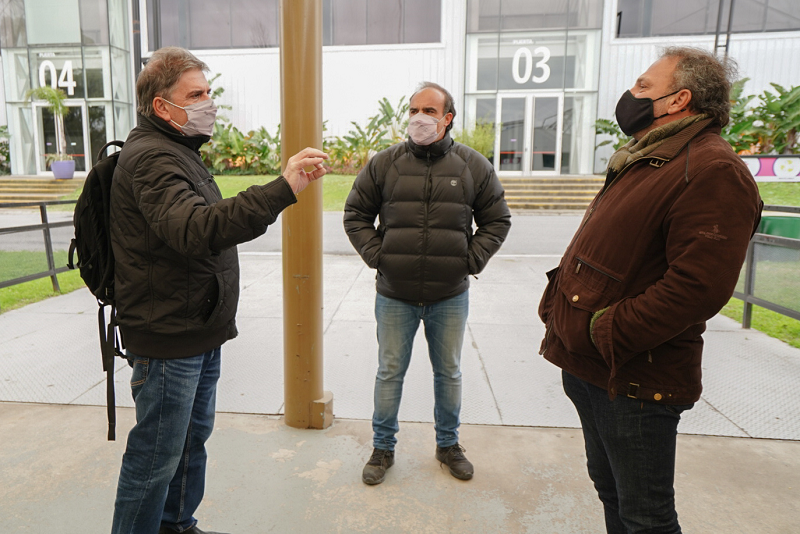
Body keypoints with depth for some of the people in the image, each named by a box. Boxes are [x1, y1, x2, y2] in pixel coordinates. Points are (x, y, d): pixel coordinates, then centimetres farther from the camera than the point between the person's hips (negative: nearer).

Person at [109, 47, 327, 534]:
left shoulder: (179, 151, 17)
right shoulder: (151, 156, -19)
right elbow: (195, 230, -38)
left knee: (194, 436, 22)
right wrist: (282, 190, -46)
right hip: (167, 337, -10)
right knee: (157, 455, 4)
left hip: (199, 333, 10)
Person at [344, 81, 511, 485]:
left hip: (450, 297, 1)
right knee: (390, 373, 11)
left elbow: (497, 220, 7)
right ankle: (383, 448, 30)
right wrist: (376, 255, -4)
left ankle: (448, 444, 37)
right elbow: (355, 214, 6)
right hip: (395, 296, 0)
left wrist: (472, 261, -3)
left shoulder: (473, 166, 0)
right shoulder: (384, 164, -1)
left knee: (449, 373, 15)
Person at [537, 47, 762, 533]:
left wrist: (605, 333, -22)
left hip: (632, 380, -9)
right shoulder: (643, 161, 16)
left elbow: (697, 285, -27)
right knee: (610, 491, 26)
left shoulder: (712, 171, -17)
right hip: (588, 367, 10)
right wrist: (559, 304, 7)